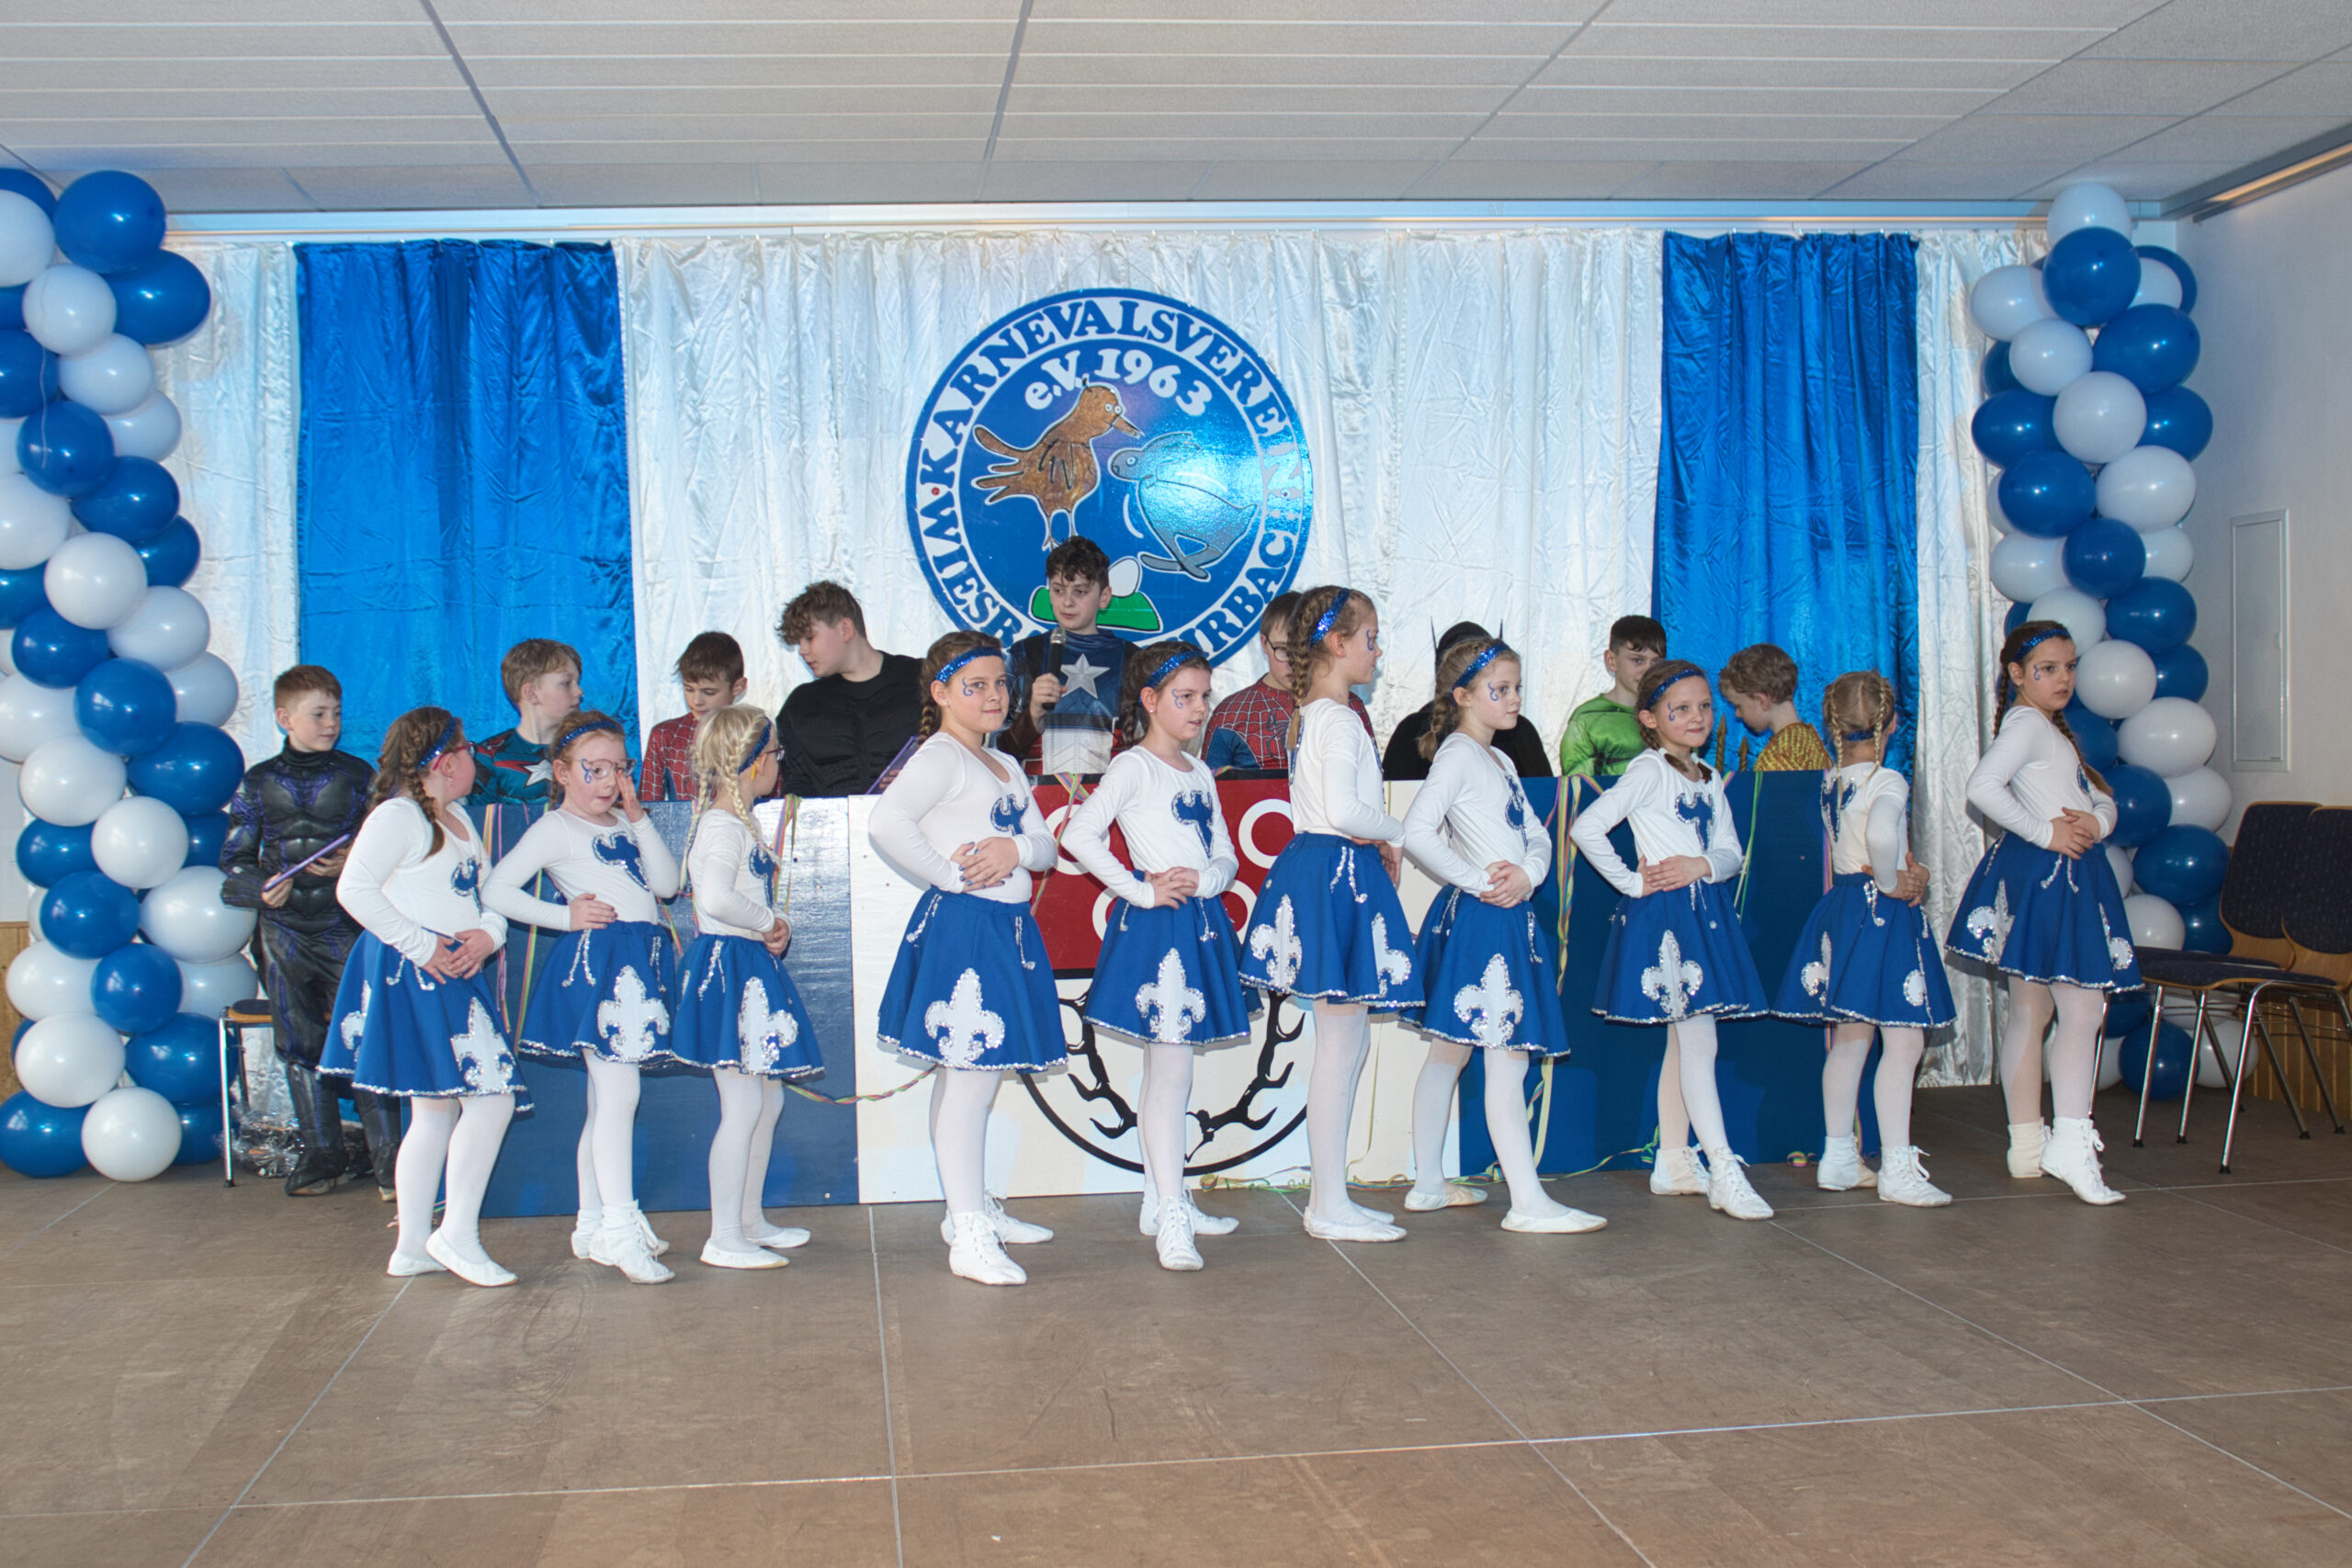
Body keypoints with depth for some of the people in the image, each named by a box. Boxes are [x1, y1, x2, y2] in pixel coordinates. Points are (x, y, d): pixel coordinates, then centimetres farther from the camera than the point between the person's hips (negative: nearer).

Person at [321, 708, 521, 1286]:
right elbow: (354, 888, -21)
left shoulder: (457, 817, 19)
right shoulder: (398, 816, -11)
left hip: (454, 978, 10)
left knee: (436, 1112, 12)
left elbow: (490, 891, 22)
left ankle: (413, 1248, 19)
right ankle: (458, 1234, -3)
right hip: (413, 978, -10)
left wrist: (488, 933, 0)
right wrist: (420, 945, -20)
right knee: (491, 1101, -12)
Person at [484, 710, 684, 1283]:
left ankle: (592, 1225, 19)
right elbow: (495, 890, -8)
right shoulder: (555, 828, -1)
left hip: (640, 964, 7)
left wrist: (639, 818, 3)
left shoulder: (623, 823, 19)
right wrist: (565, 917, -10)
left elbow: (667, 883, 8)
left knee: (605, 1098, 12)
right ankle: (618, 1227, -12)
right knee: (618, 1093, -13)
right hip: (597, 962, -7)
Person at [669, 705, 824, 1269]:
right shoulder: (722, 826, -16)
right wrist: (769, 922, -16)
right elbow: (716, 897, -31)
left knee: (768, 1100, 16)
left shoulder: (734, 823, 17)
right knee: (743, 1106, -8)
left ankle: (750, 1220, 26)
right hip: (729, 969, -11)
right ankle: (724, 1238, -3)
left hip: (752, 968, 11)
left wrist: (773, 928, 4)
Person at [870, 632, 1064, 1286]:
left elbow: (1047, 847, 15)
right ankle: (970, 1237, -6)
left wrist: (1017, 848, -8)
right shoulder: (939, 756, -9)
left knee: (964, 1076, 18)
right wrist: (946, 873, -16)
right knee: (970, 1078, -9)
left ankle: (972, 1207, 29)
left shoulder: (1005, 767, 20)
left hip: (1008, 928, 9)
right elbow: (886, 823, -25)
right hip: (961, 928, -9)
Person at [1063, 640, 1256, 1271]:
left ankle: (1162, 1200, 24)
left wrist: (1204, 878, -8)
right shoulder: (1132, 768, -6)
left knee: (1167, 1071, 15)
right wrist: (1140, 890, -18)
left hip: (1201, 920, 8)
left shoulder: (1200, 773, 17)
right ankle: (1171, 1218, -9)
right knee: (1171, 1070, -10)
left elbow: (1226, 856, 15)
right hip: (1155, 928, -8)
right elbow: (1079, 834, -18)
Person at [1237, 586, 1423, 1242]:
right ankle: (1330, 1206, 0)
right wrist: (1395, 833, -9)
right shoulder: (1340, 720, -15)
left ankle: (1329, 1196, 19)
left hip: (1316, 868, 11)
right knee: (1341, 1045, -5)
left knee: (1346, 1038, 14)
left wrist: (1376, 843, 10)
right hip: (1339, 874, -11)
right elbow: (1343, 811, -26)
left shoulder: (1310, 716, 17)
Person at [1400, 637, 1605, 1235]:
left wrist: (1528, 873, -6)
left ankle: (1428, 1184, 21)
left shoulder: (1500, 760, 19)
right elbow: (1417, 832, -22)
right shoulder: (1458, 753, -10)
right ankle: (1528, 1203, -8)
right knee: (1507, 1061, -9)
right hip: (1477, 917, -10)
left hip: (1510, 915, 10)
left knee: (1450, 1051, 14)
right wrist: (1473, 880, -18)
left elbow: (1537, 835, 15)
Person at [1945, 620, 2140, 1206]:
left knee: (2030, 1010, 12)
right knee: (2082, 1008, -12)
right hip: (2044, 873, -10)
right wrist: (2045, 832, -21)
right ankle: (2071, 1143, -14)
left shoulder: (2051, 729, 21)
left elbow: (2101, 799, 18)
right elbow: (1983, 786, -28)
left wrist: (2097, 820, -5)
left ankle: (2028, 1146, 17)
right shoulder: (2026, 724, -11)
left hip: (2070, 874, 10)